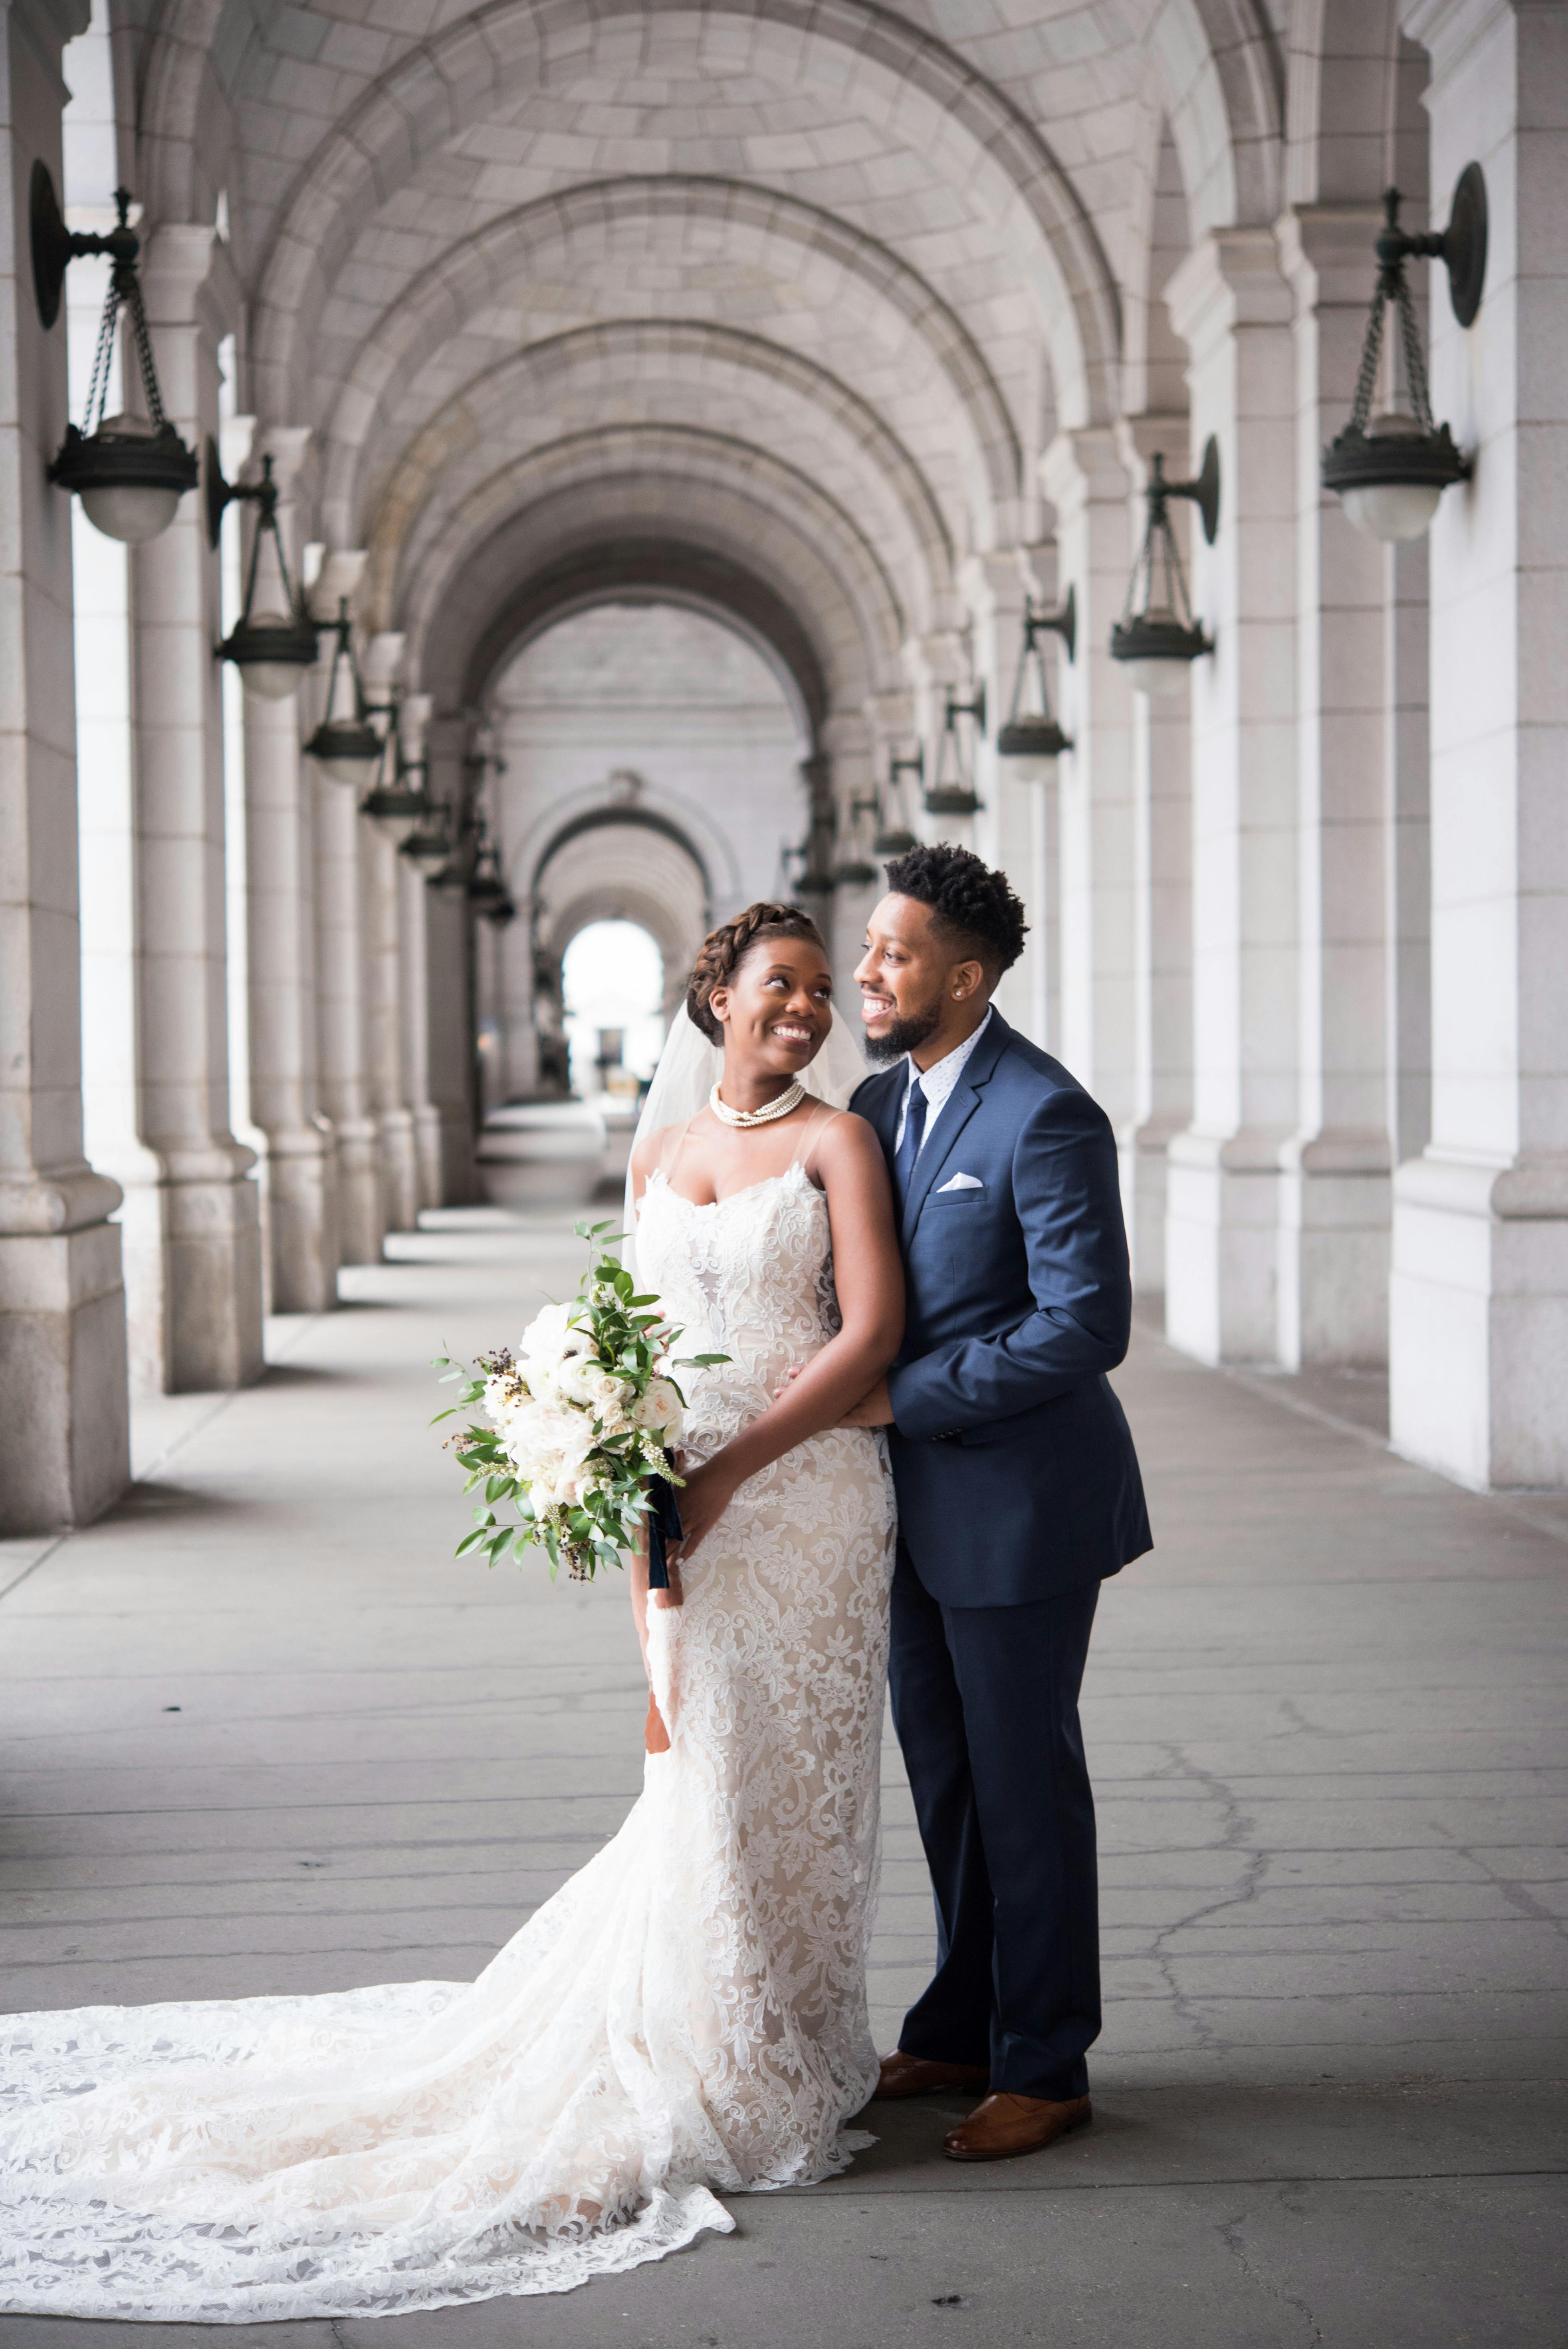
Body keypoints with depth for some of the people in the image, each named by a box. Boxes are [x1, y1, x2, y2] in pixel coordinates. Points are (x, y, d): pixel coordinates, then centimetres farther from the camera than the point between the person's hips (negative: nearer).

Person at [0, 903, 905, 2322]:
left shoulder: (837, 1141, -2)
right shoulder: (659, 1153, 12)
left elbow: (874, 1331, -10)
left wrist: (730, 1469, -16)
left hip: (806, 1499, -3)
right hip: (686, 1503, 3)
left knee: (793, 1783, 4)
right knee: (705, 1787, 4)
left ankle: (784, 2057, 19)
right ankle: (717, 2071, 15)